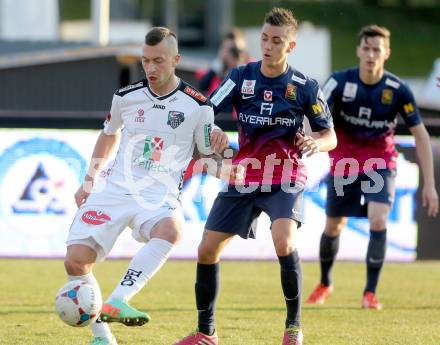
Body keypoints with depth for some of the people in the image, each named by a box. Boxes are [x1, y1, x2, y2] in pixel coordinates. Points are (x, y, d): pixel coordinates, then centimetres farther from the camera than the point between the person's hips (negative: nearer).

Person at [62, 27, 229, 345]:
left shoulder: (198, 106, -2)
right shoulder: (126, 97, 6)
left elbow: (208, 160, 7)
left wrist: (218, 147, -16)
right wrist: (90, 180, 23)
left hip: (159, 196, -2)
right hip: (115, 189, 2)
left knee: (170, 229, -39)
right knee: (76, 261, -14)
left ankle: (117, 302, -44)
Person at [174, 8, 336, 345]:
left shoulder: (305, 87, -5)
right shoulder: (241, 77, -1)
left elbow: (330, 136, 1)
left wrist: (316, 144, -23)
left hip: (285, 180, -3)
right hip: (243, 179, 3)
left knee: (284, 242, -29)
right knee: (207, 250, 1)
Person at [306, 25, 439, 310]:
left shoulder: (398, 91, -16)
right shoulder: (340, 82, -16)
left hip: (381, 163, -1)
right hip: (344, 162, 1)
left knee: (378, 220, -21)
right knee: (334, 226, 10)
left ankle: (371, 292, -8)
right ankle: (325, 284, 36)